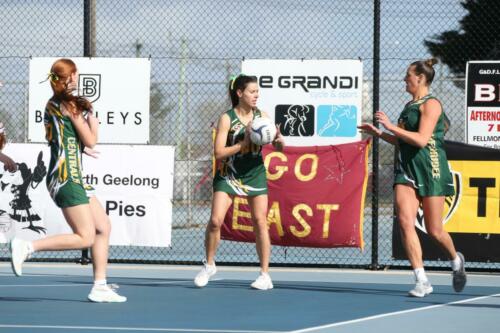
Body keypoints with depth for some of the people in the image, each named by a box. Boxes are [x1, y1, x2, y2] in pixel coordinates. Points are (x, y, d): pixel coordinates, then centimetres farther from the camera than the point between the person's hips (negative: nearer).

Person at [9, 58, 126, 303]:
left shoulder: (53, 104, 14)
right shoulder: (70, 104, -12)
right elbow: (90, 141, -6)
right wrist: (92, 119, 7)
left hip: (71, 178, 10)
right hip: (67, 178, -10)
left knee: (103, 227, 10)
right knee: (85, 238, -10)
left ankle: (100, 287, 8)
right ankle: (27, 247, -12)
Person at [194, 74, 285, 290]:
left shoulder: (261, 116, -2)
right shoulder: (227, 118, -12)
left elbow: (280, 148, 1)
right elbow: (219, 153, -18)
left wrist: (278, 139, -22)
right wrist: (244, 143, -26)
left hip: (255, 173, 2)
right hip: (228, 174, -2)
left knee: (260, 221, -3)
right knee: (215, 220, -11)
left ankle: (265, 276, 3)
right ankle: (209, 265, 11)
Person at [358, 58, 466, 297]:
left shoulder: (431, 104, -9)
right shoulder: (409, 106, 15)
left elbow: (421, 139, -19)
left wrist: (391, 127, -19)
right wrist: (378, 133, 16)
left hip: (430, 171, -7)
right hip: (407, 170, 7)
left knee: (434, 231, 3)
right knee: (405, 221, -14)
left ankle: (456, 260, 34)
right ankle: (422, 281, -14)